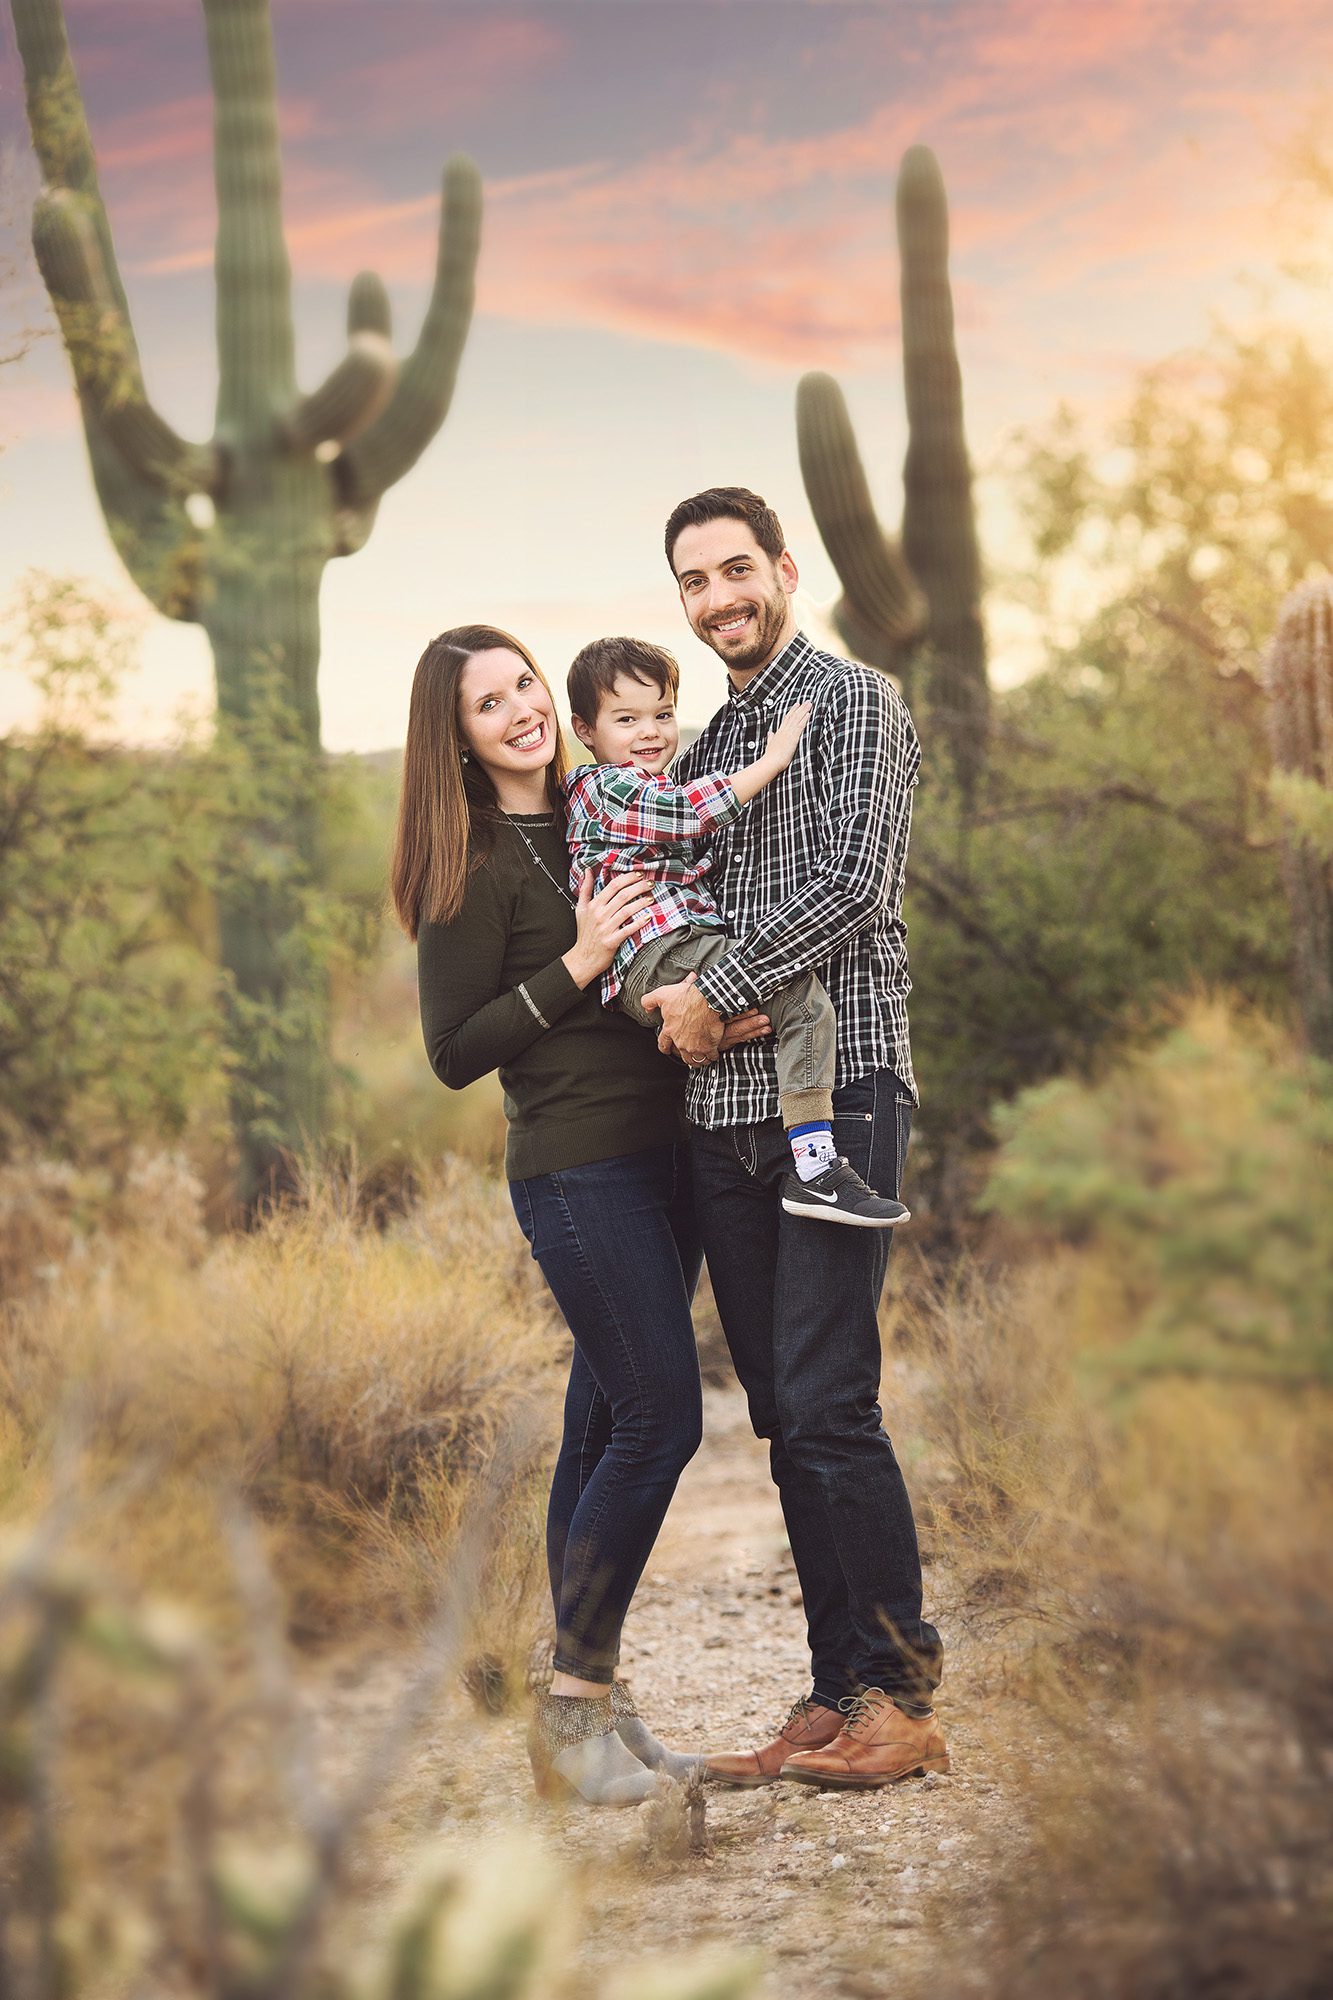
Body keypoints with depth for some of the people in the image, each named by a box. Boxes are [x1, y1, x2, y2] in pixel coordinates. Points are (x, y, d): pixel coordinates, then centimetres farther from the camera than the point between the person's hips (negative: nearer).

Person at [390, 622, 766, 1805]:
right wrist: (574, 967, -18)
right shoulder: (474, 867, -8)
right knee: (660, 1420, -11)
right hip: (579, 1170, -7)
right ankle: (573, 1714, -2)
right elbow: (455, 1053, -10)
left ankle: (592, 1702, 14)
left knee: (608, 1425, 8)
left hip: (661, 1153, 7)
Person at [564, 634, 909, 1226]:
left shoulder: (653, 790, 32)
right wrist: (770, 761, -14)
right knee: (802, 996, -25)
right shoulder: (603, 786, 0)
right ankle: (813, 1169, -35)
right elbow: (685, 813, -16)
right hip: (656, 961, -10)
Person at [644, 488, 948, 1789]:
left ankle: (902, 1698, -6)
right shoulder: (699, 749, 22)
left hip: (837, 1085, -7)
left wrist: (716, 995, -10)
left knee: (826, 1403, -13)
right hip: (724, 1110, 7)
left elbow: (853, 887, -13)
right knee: (782, 1415, 5)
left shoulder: (852, 702, 0)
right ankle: (838, 1694, 10)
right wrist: (656, 988, 5)